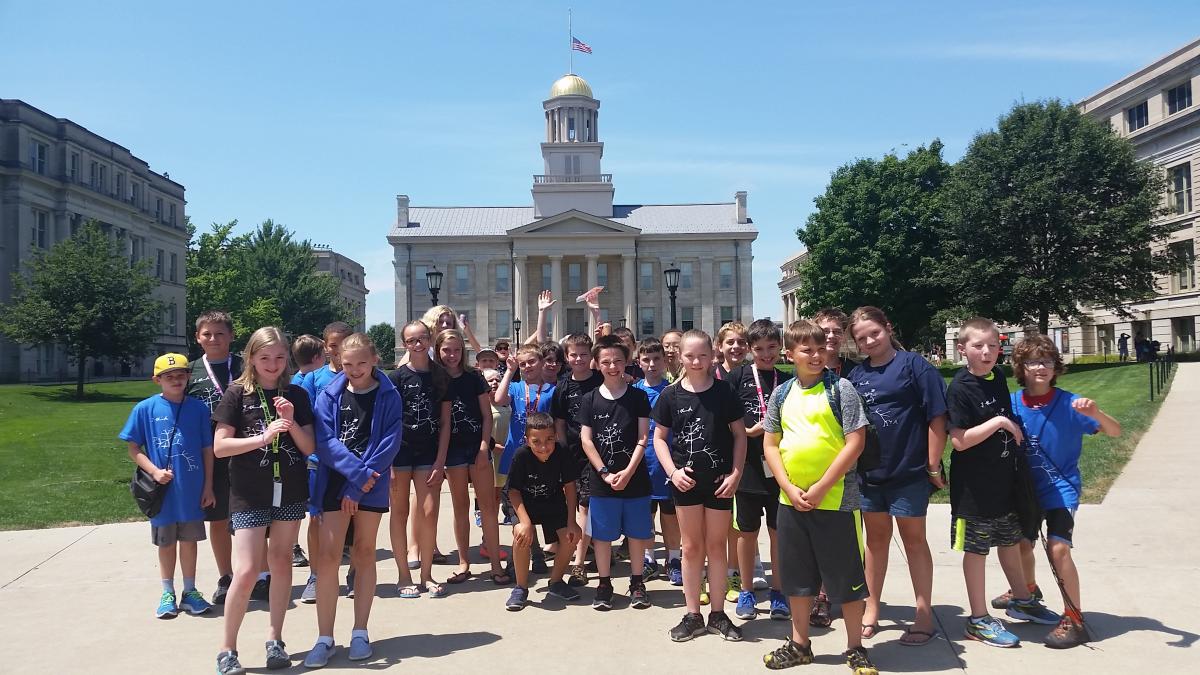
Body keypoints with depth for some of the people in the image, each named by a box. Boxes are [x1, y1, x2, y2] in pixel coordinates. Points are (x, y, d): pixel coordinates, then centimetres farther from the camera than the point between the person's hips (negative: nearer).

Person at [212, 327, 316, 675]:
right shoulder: (237, 394, -2)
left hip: (290, 491, 3)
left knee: (281, 563, 10)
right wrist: (262, 437, -18)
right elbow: (220, 446, -7)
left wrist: (292, 423, -12)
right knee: (246, 571, -6)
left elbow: (309, 448, 4)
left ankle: (275, 640, 22)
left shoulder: (296, 395, 6)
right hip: (249, 494, -3)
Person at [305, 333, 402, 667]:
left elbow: (390, 443, -10)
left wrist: (360, 485, -16)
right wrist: (358, 472, -19)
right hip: (334, 482, 1)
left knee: (364, 553, 8)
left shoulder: (389, 396, -2)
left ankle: (360, 632, 18)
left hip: (371, 485, 0)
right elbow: (325, 441, -8)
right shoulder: (329, 395, 1)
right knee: (328, 555, -3)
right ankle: (325, 638, 6)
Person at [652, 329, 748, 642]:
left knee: (716, 546, 9)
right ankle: (693, 614, 19)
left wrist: (736, 473, -7)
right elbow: (659, 438, 3)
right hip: (686, 481, 1)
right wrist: (673, 471, -9)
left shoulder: (723, 392, -4)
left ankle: (718, 613, 21)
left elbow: (739, 434, 1)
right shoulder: (671, 395, -2)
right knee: (692, 547, 9)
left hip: (719, 480, 0)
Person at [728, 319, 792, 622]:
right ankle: (746, 591, 24)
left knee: (779, 530, 9)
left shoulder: (787, 381, 6)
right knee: (747, 531, 9)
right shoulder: (738, 376, -1)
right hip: (748, 464, -1)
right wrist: (750, 432, -17)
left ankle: (778, 592, 23)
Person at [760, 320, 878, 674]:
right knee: (797, 575, 14)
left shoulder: (840, 389, -5)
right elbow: (770, 444, 8)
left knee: (846, 576, 6)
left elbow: (855, 442, -11)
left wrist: (821, 488, -14)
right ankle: (799, 644, 29)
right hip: (791, 499, 4)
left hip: (836, 498, -4)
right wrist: (790, 489, -5)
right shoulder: (782, 394, 7)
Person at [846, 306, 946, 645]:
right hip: (868, 471, 4)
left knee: (913, 539, 8)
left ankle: (924, 615, 20)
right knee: (876, 538, 15)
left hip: (909, 470, -4)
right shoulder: (856, 374, 4)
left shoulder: (913, 364, -9)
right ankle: (871, 610, 27)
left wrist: (934, 466, -10)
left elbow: (936, 417, -10)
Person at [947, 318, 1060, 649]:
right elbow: (959, 441, -23)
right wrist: (999, 422, -24)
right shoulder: (960, 388, -19)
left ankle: (1022, 600, 41)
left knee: (1010, 541, 22)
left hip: (1004, 477, 7)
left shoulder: (998, 376, 4)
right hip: (974, 483, -7)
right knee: (976, 548, 4)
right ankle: (979, 620, 15)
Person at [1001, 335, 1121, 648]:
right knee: (1022, 543, 18)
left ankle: (1074, 619, -4)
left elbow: (1115, 432, -18)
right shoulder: (1013, 403, -9)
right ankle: (1028, 590, 49)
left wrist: (1096, 413, -37)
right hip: (1026, 487, 4)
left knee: (1057, 548, -19)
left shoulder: (1069, 403, -16)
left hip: (1061, 487, -4)